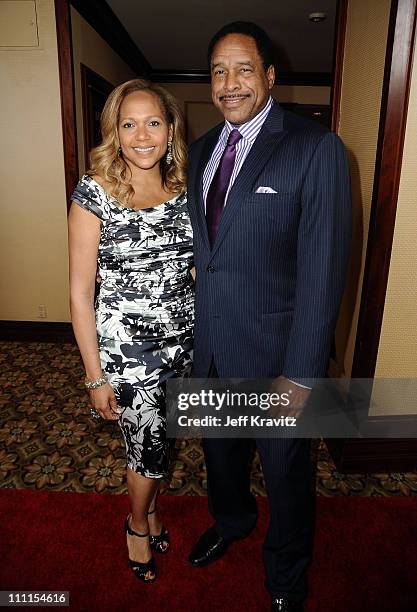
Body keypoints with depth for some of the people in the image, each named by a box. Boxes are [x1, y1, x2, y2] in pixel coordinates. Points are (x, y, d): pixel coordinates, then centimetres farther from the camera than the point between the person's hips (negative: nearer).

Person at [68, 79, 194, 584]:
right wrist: (95, 376, -10)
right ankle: (139, 524, 45)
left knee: (156, 437, 22)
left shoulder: (182, 187, 0)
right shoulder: (94, 192, -13)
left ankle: (148, 503, 53)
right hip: (127, 346, -4)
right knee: (149, 448, 12)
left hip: (182, 338, 4)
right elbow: (80, 292, -11)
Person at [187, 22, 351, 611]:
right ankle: (231, 521, 59)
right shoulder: (201, 149, 7)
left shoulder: (316, 148, -13)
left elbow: (323, 268, -17)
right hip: (209, 343, 6)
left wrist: (300, 372, -18)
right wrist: (193, 326, 8)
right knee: (219, 445, 26)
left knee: (284, 467, 15)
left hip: (272, 347, -5)